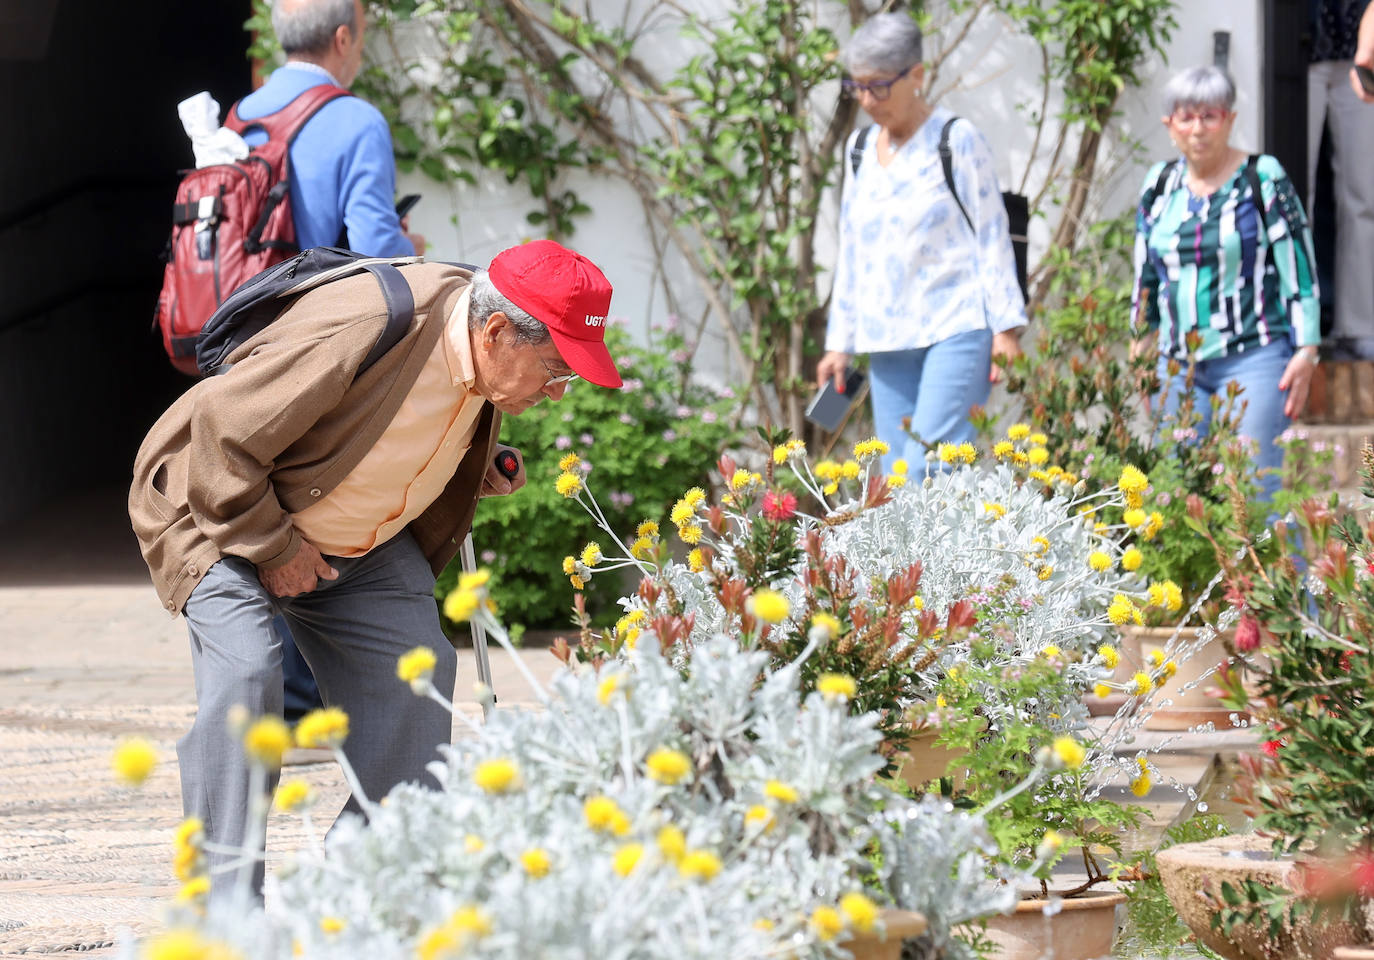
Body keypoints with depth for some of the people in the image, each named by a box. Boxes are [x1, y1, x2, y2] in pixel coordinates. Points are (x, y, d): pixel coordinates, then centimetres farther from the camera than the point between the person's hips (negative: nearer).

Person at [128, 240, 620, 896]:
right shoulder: (364, 331, -35)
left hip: (360, 543, 8)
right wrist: (274, 547, -23)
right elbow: (224, 431, -30)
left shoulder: (479, 353, -8)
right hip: (225, 513, -8)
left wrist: (474, 477, -6)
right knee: (246, 674, -25)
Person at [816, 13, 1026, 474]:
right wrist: (839, 342, 17)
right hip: (887, 340, 6)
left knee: (928, 469, -19)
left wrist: (1006, 328, -9)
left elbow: (992, 237, -3)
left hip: (956, 328, -6)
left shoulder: (957, 140, -3)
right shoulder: (861, 148, 14)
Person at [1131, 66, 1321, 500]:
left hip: (1254, 360, -5)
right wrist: (1142, 343, 19)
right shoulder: (1160, 185, 11)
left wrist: (1305, 353, -8)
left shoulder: (1263, 180, -3)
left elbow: (1300, 269, -3)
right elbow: (1146, 274, 21)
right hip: (1179, 363, 5)